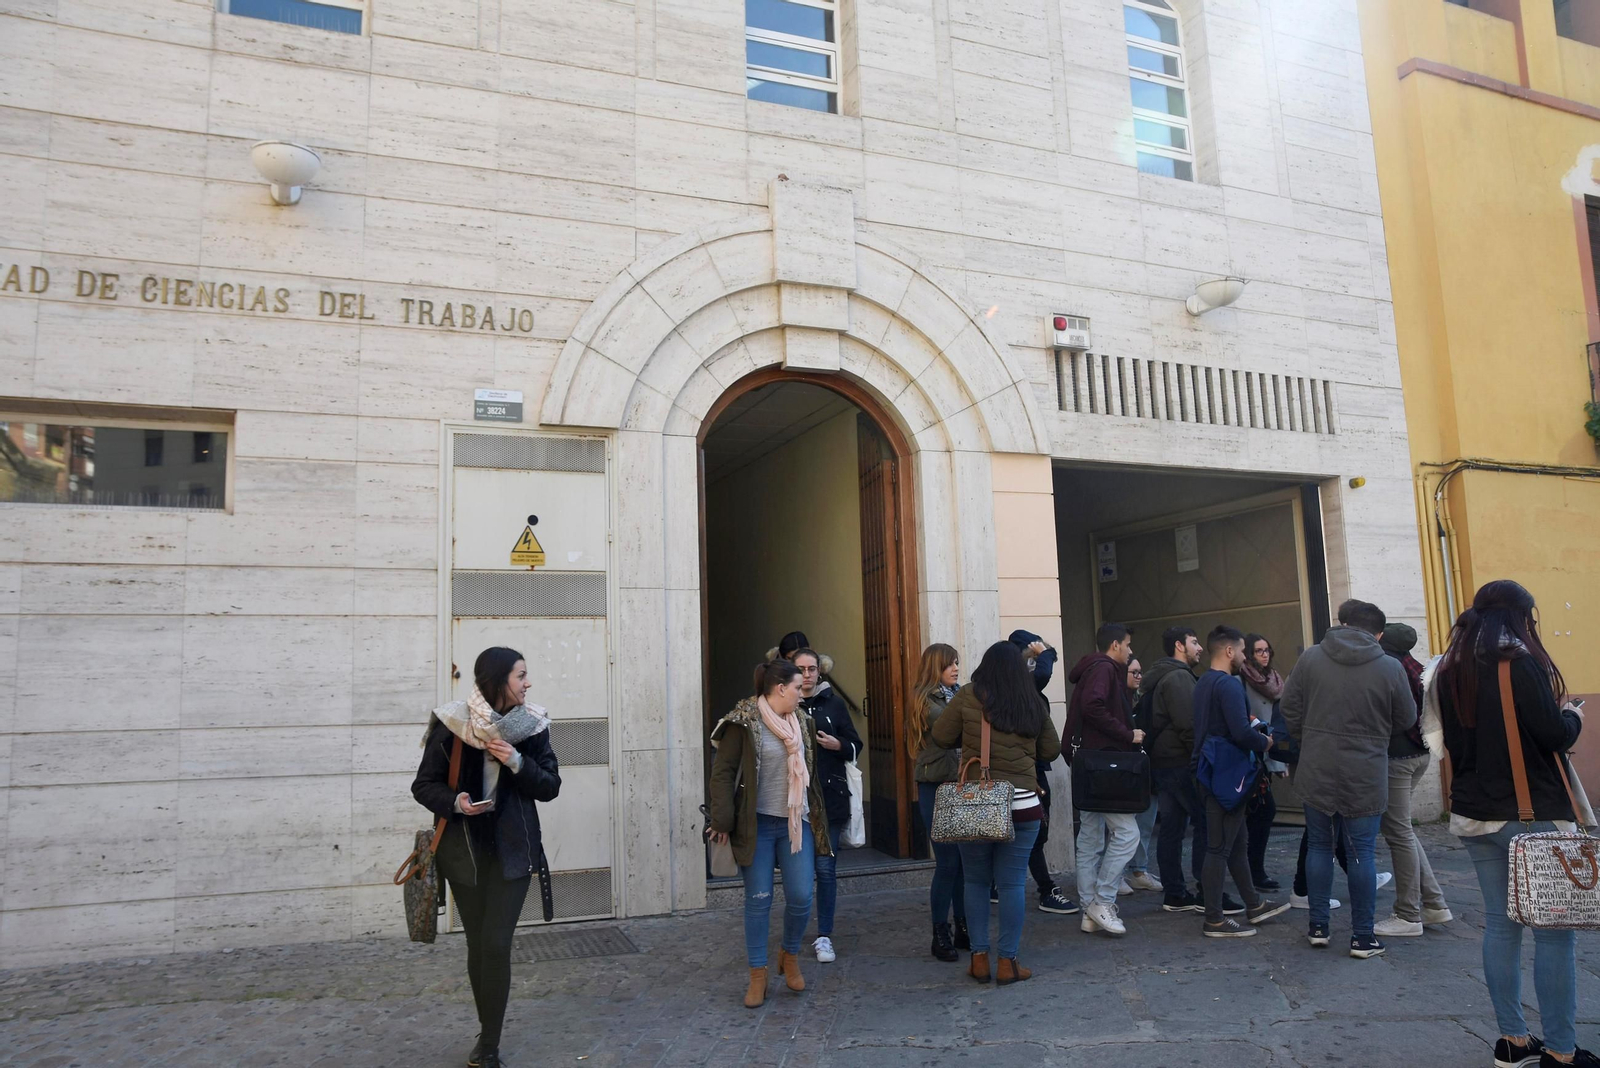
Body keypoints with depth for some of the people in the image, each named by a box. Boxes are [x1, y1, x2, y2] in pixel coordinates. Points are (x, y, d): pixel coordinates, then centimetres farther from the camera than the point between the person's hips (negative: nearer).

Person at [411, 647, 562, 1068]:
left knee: (497, 944, -7)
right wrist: (455, 802, -23)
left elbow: (550, 787, -2)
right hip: (464, 850, 0)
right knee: (477, 943, 11)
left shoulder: (531, 725, -5)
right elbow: (424, 786, -4)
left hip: (513, 849, 0)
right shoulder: (451, 724, -9)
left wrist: (518, 762, -19)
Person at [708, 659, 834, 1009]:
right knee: (758, 900, 2)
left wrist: (818, 817, 16)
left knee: (801, 897, 1)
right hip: (757, 825, -5)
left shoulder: (801, 721, 9)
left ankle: (790, 956, 28)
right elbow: (723, 772, -10)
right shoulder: (744, 722, -10)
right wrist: (723, 821, -14)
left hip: (796, 823, 5)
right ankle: (758, 975, 17)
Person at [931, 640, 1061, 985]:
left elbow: (940, 737, -1)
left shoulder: (968, 698, -6)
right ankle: (1008, 962, 10)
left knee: (976, 881, 11)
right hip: (1022, 805, 1)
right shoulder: (1034, 704, 2)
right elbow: (1052, 750, 12)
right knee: (1012, 884, 6)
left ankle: (980, 958, 14)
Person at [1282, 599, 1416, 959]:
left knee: (1319, 845, 14)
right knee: (1361, 853, 6)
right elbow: (1406, 719, 1)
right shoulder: (1390, 668, -9)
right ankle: (1363, 937, 13)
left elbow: (1290, 707, 0)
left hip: (1316, 771, 2)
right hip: (1365, 776, -2)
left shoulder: (1311, 657, -4)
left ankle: (1318, 926, 20)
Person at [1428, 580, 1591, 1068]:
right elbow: (1555, 736, -14)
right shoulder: (1519, 661, -12)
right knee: (1554, 931, 1)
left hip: (1474, 814, 7)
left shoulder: (1451, 671, 8)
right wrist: (1572, 715, 5)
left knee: (1500, 924, 11)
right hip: (1532, 814, -6)